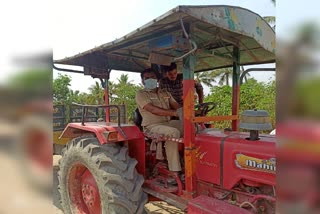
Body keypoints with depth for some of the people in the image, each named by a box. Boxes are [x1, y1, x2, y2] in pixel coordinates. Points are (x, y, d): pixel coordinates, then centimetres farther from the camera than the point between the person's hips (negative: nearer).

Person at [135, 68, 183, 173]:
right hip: (152, 126, -6)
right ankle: (174, 170, -27)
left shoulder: (165, 93, 19)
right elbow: (153, 110, -18)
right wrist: (173, 112, -29)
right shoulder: (141, 94, -2)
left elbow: (177, 107, 9)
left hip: (167, 122, 6)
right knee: (173, 132, -33)